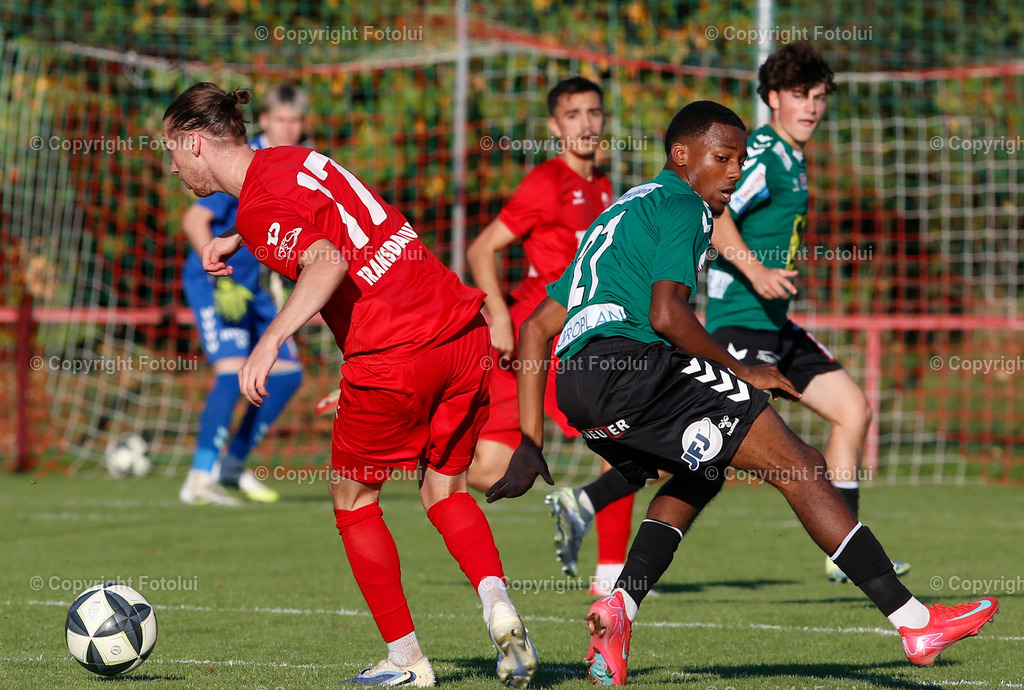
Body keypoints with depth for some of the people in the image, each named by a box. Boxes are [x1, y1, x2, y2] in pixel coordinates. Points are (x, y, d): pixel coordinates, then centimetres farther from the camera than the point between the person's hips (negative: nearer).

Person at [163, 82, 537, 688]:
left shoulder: (258, 208, -9)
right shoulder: (294, 158, 17)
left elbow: (328, 262, -26)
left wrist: (271, 340, -34)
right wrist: (241, 240, 38)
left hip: (392, 355, -8)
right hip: (463, 331, 8)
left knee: (354, 498, 12)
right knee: (445, 489, 20)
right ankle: (497, 603, -4)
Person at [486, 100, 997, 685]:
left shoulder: (621, 215, 32)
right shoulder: (683, 206, 4)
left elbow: (537, 328, 29)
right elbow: (666, 315, -14)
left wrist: (531, 445, 26)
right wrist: (742, 373, -1)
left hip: (576, 388, 9)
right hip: (625, 360, -9)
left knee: (702, 473, 30)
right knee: (795, 463, -6)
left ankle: (618, 611, 8)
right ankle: (914, 621, -11)